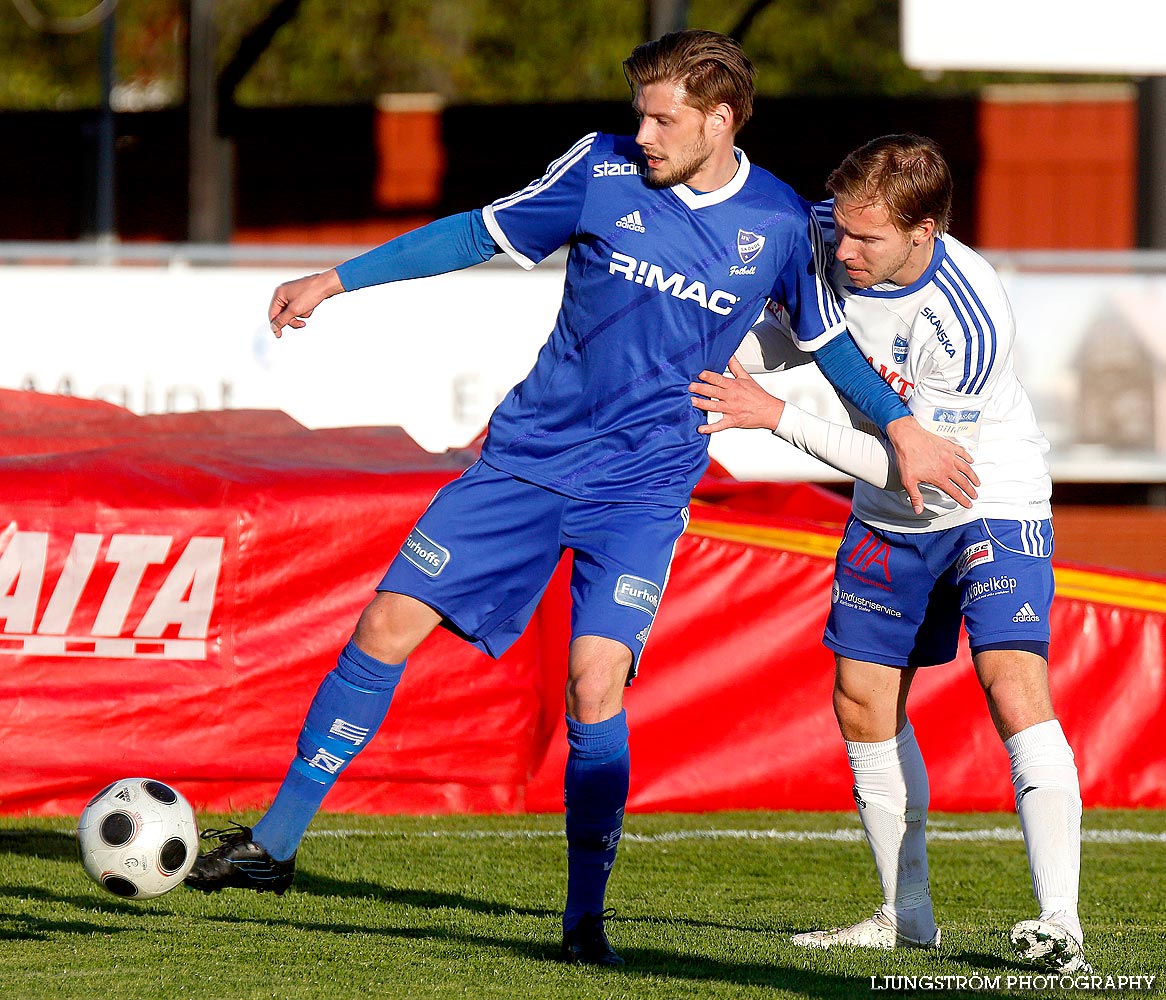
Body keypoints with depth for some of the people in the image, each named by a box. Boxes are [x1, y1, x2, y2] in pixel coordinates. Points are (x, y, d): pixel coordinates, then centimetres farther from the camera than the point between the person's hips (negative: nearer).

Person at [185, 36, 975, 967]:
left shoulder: (779, 222, -3)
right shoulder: (605, 168, -3)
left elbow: (825, 338, 14)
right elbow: (483, 232, 6)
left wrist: (903, 426, 8)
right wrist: (338, 279, 4)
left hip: (641, 487, -2)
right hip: (529, 452, 2)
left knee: (596, 681, -19)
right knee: (389, 624, -5)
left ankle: (586, 918, -4)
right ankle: (272, 846, 6)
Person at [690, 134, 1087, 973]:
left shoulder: (971, 321, -33)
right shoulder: (823, 242, -15)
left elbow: (907, 463, -29)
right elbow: (792, 332, 7)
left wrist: (775, 417, -29)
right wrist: (714, 363, -13)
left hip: (993, 504, -7)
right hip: (890, 522, 7)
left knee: (1013, 682, -23)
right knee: (864, 701, 7)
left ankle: (1060, 919, -29)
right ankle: (908, 915, 20)